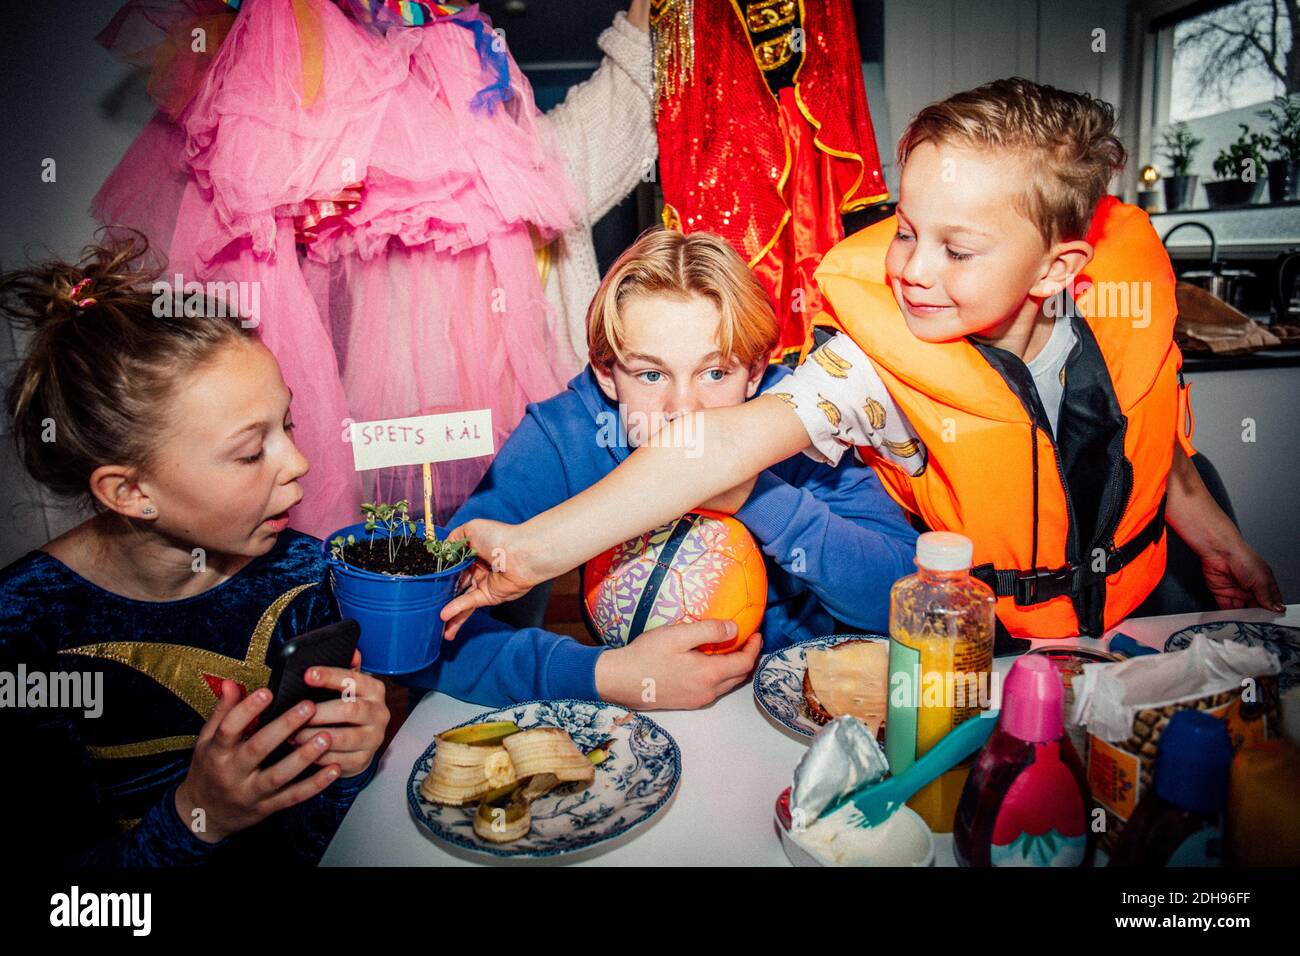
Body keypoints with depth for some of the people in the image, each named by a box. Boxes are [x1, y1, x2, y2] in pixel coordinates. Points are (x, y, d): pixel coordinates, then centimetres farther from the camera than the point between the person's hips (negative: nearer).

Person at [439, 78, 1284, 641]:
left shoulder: (1126, 302, -14)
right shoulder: (879, 365, -27)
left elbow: (1161, 445, 6)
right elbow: (729, 444, -39)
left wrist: (1217, 539, 21)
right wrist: (538, 547, -47)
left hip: (1133, 622, 3)